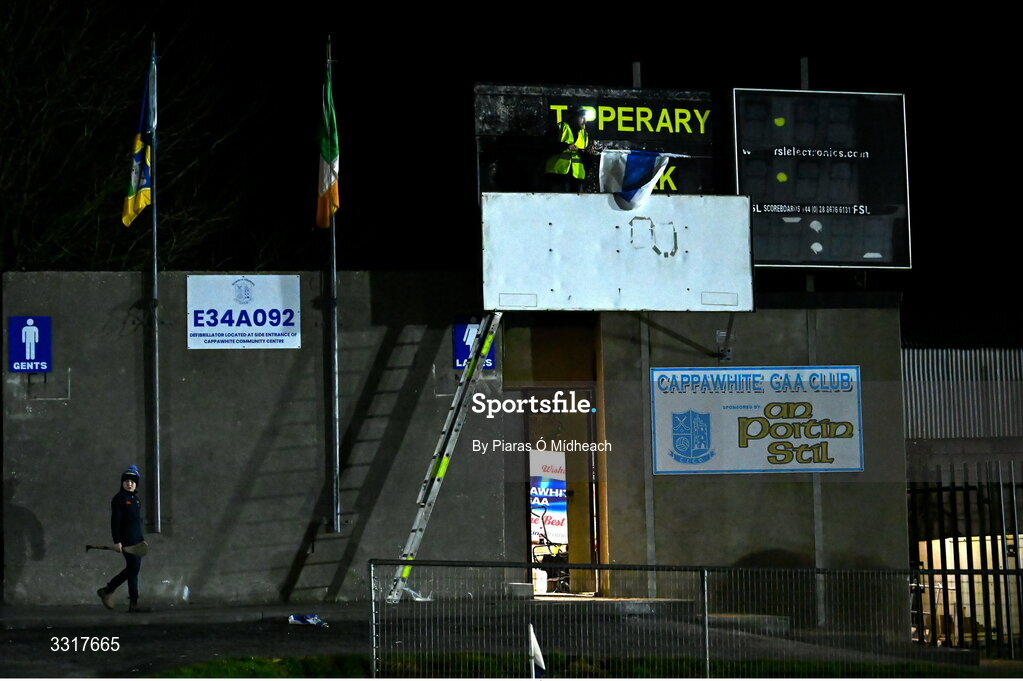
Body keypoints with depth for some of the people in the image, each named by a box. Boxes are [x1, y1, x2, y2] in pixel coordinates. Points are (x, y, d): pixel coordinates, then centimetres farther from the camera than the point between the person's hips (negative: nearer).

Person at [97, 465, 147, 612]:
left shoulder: (136, 499, 17)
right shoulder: (119, 498, -7)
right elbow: (115, 520, -13)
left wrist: (142, 539, 20)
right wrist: (117, 541, -18)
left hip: (137, 539, 8)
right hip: (126, 539, -8)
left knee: (133, 569, 8)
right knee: (134, 567, -11)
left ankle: (107, 590, 19)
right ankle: (133, 603, -6)